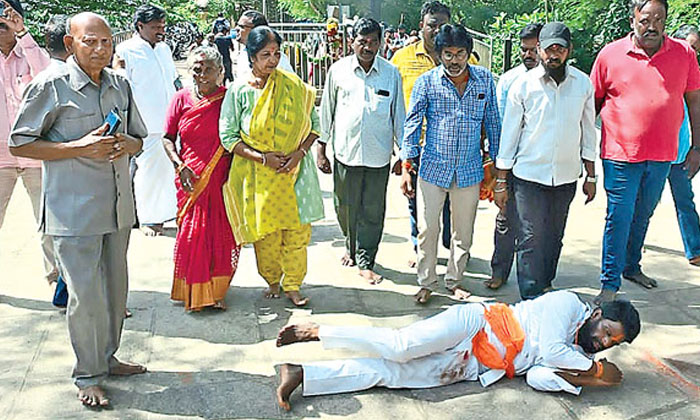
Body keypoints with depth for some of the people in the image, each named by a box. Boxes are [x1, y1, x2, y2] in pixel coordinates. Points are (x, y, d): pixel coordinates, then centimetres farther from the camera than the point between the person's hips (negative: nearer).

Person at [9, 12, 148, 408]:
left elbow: (139, 137, 18)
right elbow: (20, 144, -7)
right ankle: (88, 377, 15)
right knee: (86, 295, -3)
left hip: (118, 205, 6)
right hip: (73, 209, -6)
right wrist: (80, 147, -18)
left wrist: (125, 144, -7)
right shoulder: (51, 86, -8)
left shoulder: (120, 84, 9)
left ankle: (107, 358, 33)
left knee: (116, 288, 15)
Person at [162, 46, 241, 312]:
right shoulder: (182, 99, 4)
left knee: (221, 234, 2)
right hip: (191, 178, 0)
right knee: (192, 233, 0)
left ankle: (216, 290, 17)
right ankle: (192, 291, 16)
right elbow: (167, 138, 8)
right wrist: (180, 167, -7)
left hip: (222, 178, 0)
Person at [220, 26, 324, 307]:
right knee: (265, 233, 5)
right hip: (258, 176, -1)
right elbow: (228, 136, -4)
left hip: (294, 171, 2)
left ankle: (292, 285, 20)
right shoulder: (239, 91, -3)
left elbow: (313, 123, 5)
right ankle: (272, 281, 28)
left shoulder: (293, 85, 1)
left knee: (298, 229, 3)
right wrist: (263, 158, -14)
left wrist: (300, 152, -11)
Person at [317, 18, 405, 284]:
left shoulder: (391, 74, 1)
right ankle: (352, 248, 36)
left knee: (373, 211, 3)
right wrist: (321, 150, 6)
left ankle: (365, 262, 16)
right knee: (345, 207, 11)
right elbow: (327, 111, 7)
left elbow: (398, 115, 8)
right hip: (345, 152, 1)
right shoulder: (338, 70, 1)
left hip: (379, 155, 0)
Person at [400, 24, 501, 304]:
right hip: (433, 168, -2)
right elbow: (412, 123, -3)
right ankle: (426, 282, 22)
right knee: (427, 229, 3)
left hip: (469, 171, 2)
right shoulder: (426, 82, -5)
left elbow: (492, 122, 9)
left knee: (463, 232, 12)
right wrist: (407, 166, -6)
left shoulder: (484, 79, 0)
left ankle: (454, 281, 31)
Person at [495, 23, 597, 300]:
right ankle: (532, 302, 3)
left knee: (554, 237, 14)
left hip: (566, 176, 3)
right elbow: (509, 134, -2)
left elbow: (588, 131, 9)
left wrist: (591, 177, 10)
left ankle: (545, 286, 32)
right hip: (529, 175, -3)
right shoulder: (523, 85, -6)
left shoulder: (583, 84, 1)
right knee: (531, 240, -4)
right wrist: (501, 182, -3)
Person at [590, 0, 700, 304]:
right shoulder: (610, 55, -3)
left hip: (662, 156, 3)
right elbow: (593, 102, 5)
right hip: (621, 154, -3)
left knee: (643, 216, 18)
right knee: (619, 219, -2)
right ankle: (609, 285, 7)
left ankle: (632, 267, 37)